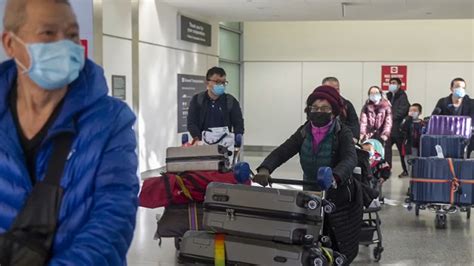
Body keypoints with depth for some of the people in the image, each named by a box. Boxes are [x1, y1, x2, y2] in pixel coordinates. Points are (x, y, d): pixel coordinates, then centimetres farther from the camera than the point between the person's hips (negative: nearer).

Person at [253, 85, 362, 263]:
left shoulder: (342, 133, -14)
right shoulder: (304, 132, -2)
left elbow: (350, 159, -32)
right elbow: (282, 151, -13)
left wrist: (335, 177, -53)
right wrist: (265, 169, -34)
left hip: (340, 200, -3)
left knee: (345, 250, 7)